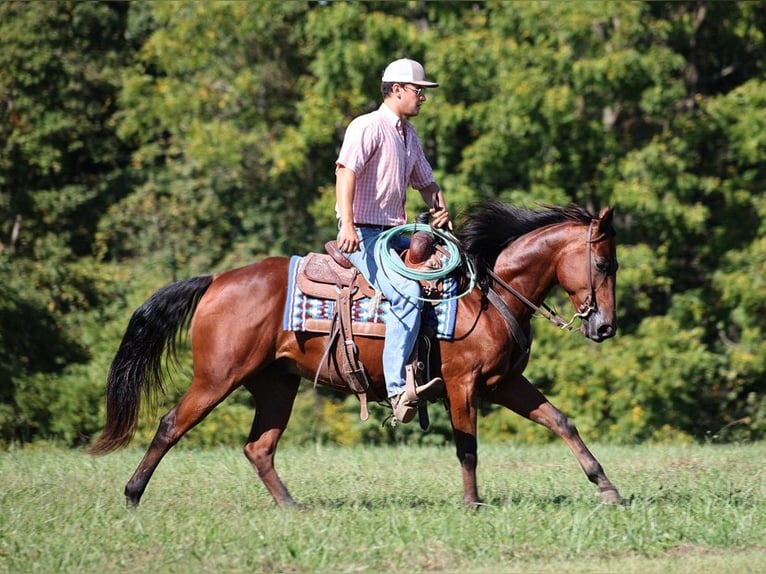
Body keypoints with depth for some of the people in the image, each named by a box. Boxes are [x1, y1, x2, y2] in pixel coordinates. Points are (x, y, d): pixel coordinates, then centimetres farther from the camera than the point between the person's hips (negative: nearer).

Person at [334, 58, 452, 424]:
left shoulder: (409, 135, 18)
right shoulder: (368, 127, -9)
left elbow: (425, 182, 26)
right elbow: (346, 172, -22)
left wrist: (439, 209, 3)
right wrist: (347, 225, -34)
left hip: (396, 233, 9)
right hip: (363, 235, -9)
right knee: (408, 292, -29)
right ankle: (398, 389, -34)